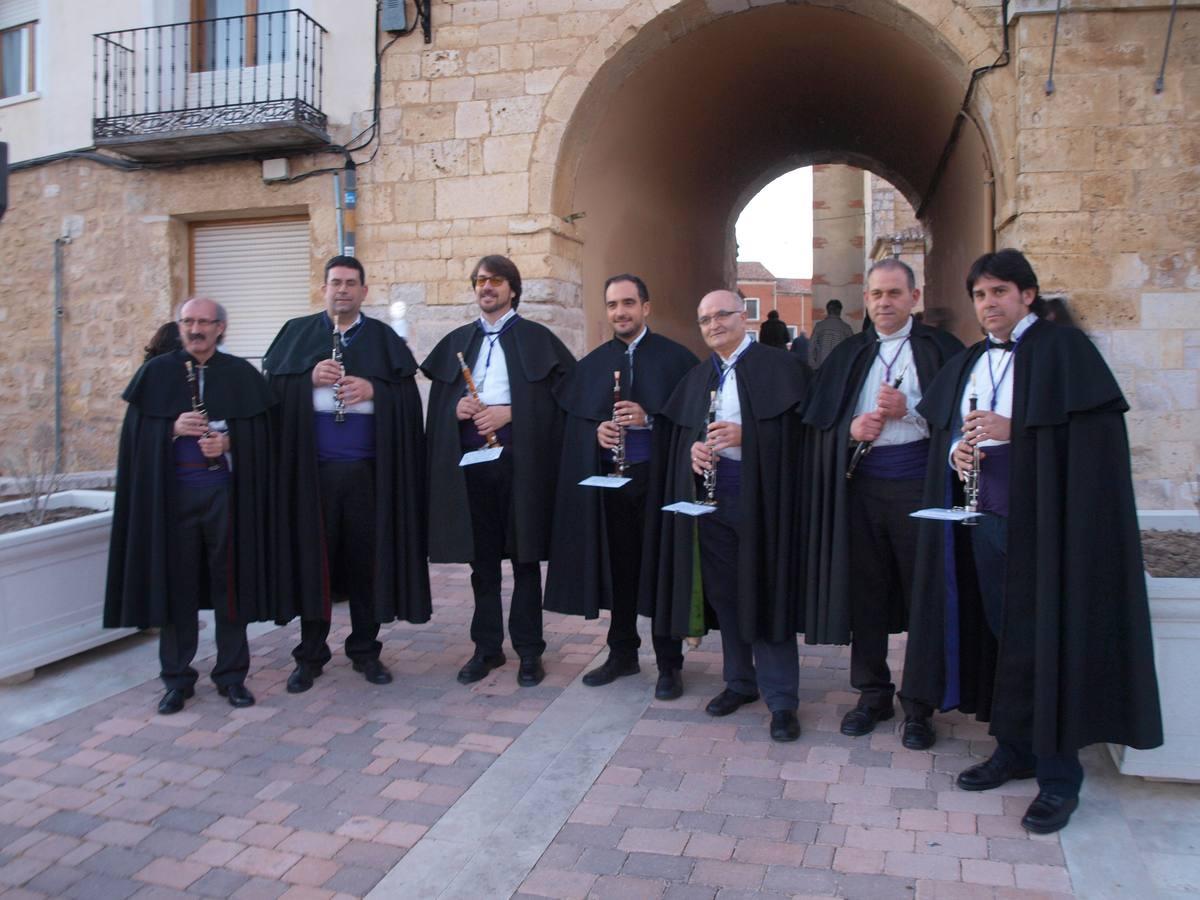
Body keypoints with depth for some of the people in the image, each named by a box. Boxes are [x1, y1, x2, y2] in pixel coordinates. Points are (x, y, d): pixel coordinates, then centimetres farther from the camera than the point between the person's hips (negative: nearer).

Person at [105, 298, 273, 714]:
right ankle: (177, 678, 18)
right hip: (171, 493, 1)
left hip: (226, 492, 0)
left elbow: (259, 435, 2)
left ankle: (232, 675, 17)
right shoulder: (157, 373, 6)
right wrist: (174, 429, -14)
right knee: (175, 584, 5)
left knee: (229, 582, 5)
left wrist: (228, 442, -15)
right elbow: (137, 435, 3)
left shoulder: (241, 375, 5)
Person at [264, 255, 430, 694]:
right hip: (311, 467, 0)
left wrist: (374, 389, -14)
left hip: (367, 468, 0)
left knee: (367, 558, 6)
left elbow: (408, 395, 3)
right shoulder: (297, 333, 10)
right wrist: (309, 377, -12)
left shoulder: (384, 339, 9)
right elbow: (272, 385, 3)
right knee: (312, 558, 5)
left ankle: (365, 649, 20)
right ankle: (310, 655, 18)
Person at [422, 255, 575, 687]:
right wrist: (456, 408, -8)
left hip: (520, 458, -3)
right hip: (470, 459, 4)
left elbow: (559, 395, -5)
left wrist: (509, 412, -14)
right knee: (481, 559, 9)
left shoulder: (537, 338, 2)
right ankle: (486, 647, 20)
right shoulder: (456, 341, 14)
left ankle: (529, 651, 13)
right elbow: (438, 400, 13)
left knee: (524, 558, 3)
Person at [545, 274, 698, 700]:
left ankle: (670, 664, 15)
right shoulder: (592, 363, 11)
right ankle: (622, 653, 26)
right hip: (608, 479, 4)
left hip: (657, 477, -3)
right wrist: (596, 431, -8)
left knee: (661, 569, 3)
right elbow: (575, 420, 12)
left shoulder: (675, 358, -1)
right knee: (618, 568, 11)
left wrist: (649, 419, -19)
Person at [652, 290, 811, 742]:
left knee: (766, 596, -2)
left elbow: (795, 430, -10)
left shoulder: (779, 366, -4)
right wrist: (693, 449, -5)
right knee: (724, 594, 11)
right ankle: (740, 681, 27)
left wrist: (745, 436, -21)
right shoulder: (696, 377, 15)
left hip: (760, 496, -5)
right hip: (711, 496, 6)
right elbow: (682, 433, 16)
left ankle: (781, 698, 9)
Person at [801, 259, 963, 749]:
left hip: (918, 483, -3)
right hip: (861, 484, 3)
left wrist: (909, 409, -16)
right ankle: (872, 693, 23)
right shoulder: (847, 354, 13)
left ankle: (919, 705, 16)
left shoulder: (939, 347, 3)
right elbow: (820, 418, 10)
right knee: (865, 592, 9)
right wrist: (851, 428, -9)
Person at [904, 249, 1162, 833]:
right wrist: (957, 452, -5)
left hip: (1044, 520, -6)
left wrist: (1012, 430, -20)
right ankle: (1014, 749, 25)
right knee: (1000, 635, 10)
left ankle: (1059, 775, 10)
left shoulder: (1064, 350, -5)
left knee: (1048, 641, -2)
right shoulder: (966, 365, 15)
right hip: (984, 518, 6)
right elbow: (944, 433, 17)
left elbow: (1095, 435, -13)